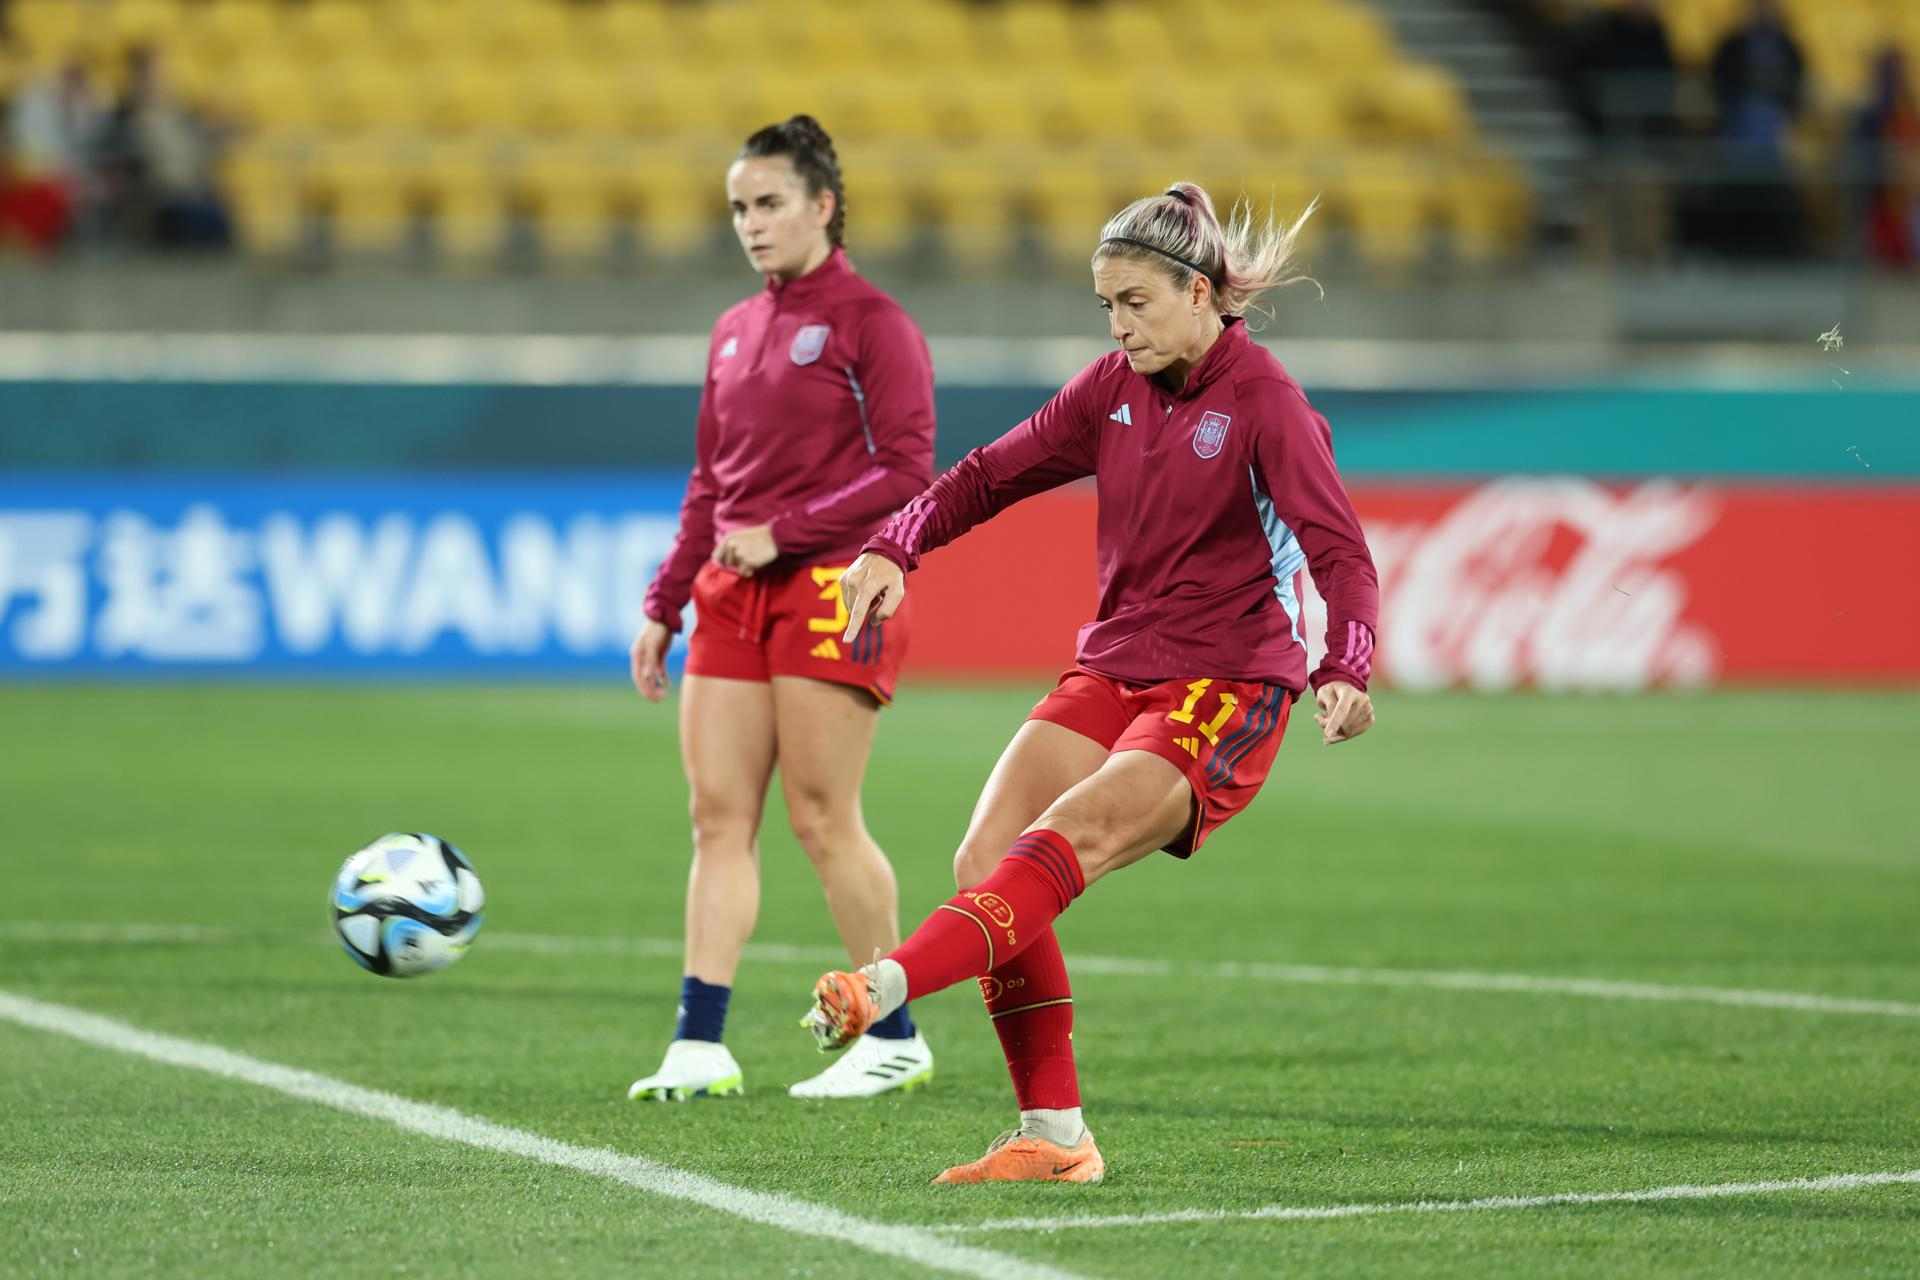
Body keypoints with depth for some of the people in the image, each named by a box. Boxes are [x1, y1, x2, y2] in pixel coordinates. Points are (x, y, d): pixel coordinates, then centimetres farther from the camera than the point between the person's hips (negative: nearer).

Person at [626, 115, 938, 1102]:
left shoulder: (870, 322, -6)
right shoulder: (735, 332, 16)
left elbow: (907, 471, -12)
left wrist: (783, 533, -16)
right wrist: (665, 604, 15)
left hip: (832, 591, -7)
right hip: (735, 599, 7)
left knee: (821, 818, -5)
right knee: (718, 814, -1)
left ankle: (895, 1037, 7)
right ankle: (699, 1045, -4)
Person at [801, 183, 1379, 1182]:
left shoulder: (1264, 403, -11)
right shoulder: (1116, 388, 8)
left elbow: (1340, 552, -20)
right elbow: (994, 472, 17)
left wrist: (1345, 672, -37)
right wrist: (895, 548, 2)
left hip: (1226, 695, -7)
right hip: (1113, 672, 7)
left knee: (1065, 839, -29)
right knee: (985, 858, -11)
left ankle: (886, 987, -45)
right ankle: (1054, 1135, -9)